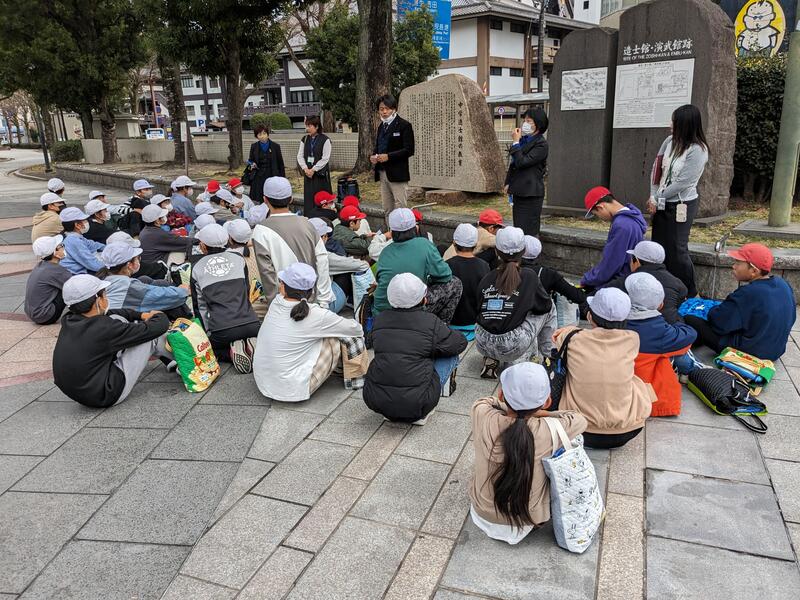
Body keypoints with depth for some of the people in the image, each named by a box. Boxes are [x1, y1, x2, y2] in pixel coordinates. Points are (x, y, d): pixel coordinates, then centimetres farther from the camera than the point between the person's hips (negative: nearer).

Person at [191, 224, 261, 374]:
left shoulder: (197, 268, 9)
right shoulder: (239, 259, 12)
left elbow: (199, 304, 13)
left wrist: (207, 331, 22)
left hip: (220, 330, -2)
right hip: (250, 324, 2)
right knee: (251, 337, 35)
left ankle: (232, 352, -4)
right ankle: (250, 347, -2)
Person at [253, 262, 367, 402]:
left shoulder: (275, 304, -5)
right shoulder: (315, 315, -19)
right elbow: (355, 329, -4)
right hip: (293, 391, -6)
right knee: (345, 336, 1)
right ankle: (356, 377, 23)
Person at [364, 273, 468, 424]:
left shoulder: (380, 320, 5)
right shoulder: (430, 322, -6)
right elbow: (461, 343, 7)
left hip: (375, 400, 5)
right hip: (415, 403, -4)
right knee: (450, 354, 13)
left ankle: (389, 413, 21)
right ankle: (420, 413, 9)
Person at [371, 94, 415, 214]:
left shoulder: (404, 125, -6)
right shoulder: (381, 126, 17)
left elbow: (409, 150, -13)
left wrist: (388, 156, -22)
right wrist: (373, 156, 2)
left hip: (397, 174, -7)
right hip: (382, 173, 7)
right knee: (387, 209, 10)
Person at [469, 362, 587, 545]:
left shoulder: (481, 415, -28)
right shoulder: (546, 433, -31)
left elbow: (485, 401, -3)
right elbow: (579, 420, -10)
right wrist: (541, 413, -6)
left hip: (483, 514, 2)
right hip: (528, 521, -1)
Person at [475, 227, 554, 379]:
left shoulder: (486, 279, 6)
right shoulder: (529, 277, -3)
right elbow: (545, 305, 11)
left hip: (482, 344, 5)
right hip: (512, 347, -4)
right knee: (550, 308, 16)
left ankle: (491, 360, 17)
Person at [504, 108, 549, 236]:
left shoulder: (541, 144, -12)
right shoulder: (523, 140, 13)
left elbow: (522, 162, -21)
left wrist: (516, 142, -13)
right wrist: (508, 183, 16)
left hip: (531, 195, -9)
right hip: (518, 192, 9)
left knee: (528, 232, -8)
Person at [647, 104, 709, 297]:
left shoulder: (697, 150, -17)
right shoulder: (670, 141, 2)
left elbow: (683, 182, -19)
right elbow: (656, 168, 5)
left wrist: (657, 199, -11)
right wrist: (653, 196, -4)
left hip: (681, 205, -7)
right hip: (661, 204, 7)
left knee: (676, 250, -3)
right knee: (658, 247, 13)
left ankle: (689, 294, 13)